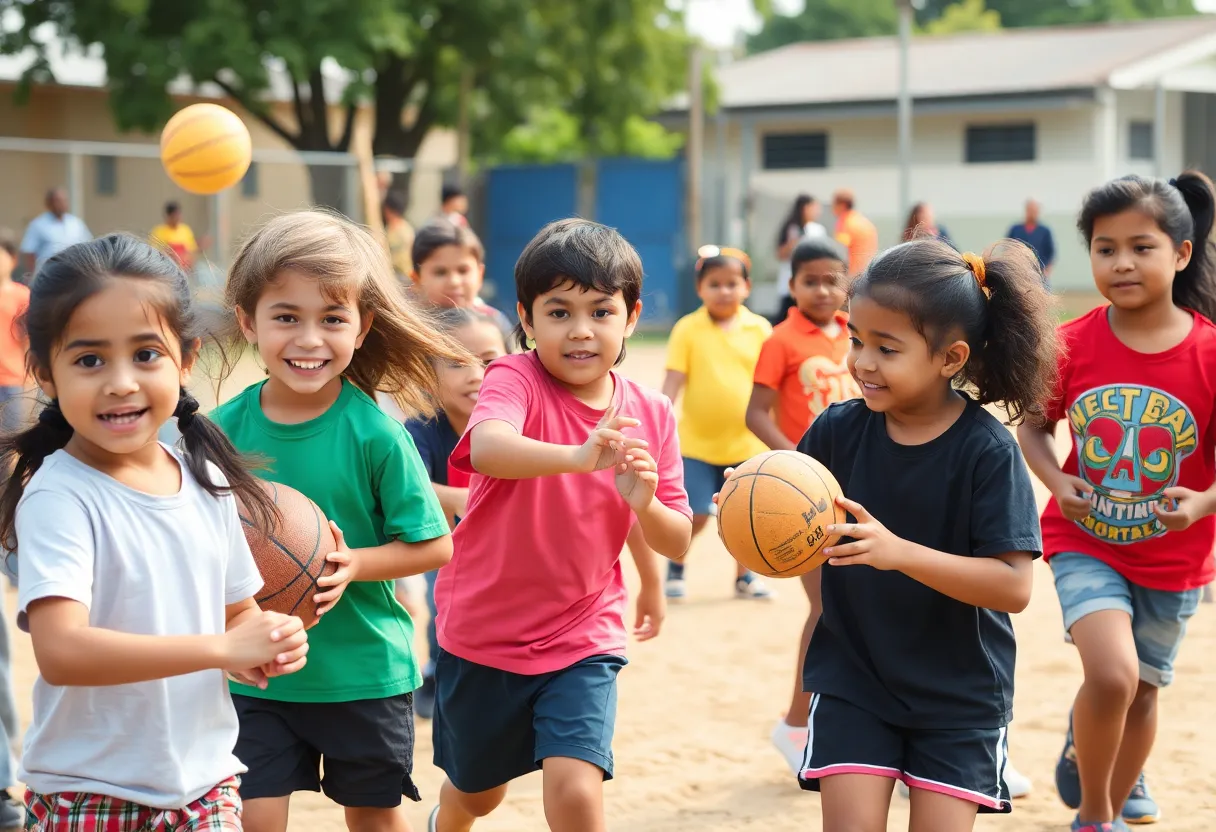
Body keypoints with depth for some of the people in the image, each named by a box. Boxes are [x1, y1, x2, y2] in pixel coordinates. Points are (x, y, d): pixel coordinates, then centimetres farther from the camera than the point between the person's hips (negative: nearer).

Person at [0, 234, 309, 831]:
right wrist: (224, 648, -26)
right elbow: (61, 651, -28)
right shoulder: (59, 496, -16)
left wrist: (268, 644, -9)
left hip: (206, 779, 5)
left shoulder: (208, 482, 1)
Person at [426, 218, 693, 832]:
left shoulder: (650, 414, -6)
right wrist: (579, 455, -58)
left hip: (583, 637, 1)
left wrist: (644, 503, -25)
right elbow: (486, 447, -42)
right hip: (484, 633, -1)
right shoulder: (515, 378, -18)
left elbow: (677, 544, -3)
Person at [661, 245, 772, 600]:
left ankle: (744, 577, 28)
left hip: (746, 443, 2)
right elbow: (673, 381, -8)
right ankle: (675, 569, 21)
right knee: (695, 515, -4)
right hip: (697, 442, -2)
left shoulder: (760, 328, -1)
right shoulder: (687, 329, -6)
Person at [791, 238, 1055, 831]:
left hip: (960, 694, -2)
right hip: (852, 679, 2)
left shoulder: (986, 450, -16)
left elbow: (1014, 587, -21)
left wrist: (898, 551, -32)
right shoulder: (838, 430, -7)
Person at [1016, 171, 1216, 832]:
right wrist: (1056, 482, -14)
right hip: (1084, 541, -1)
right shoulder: (1073, 345, -11)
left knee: (1141, 693, 16)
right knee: (1112, 674, -21)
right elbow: (1033, 425, 4)